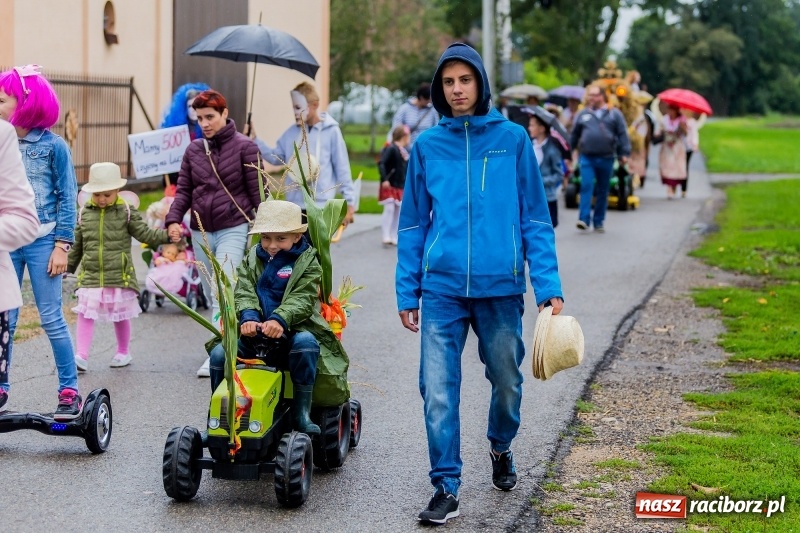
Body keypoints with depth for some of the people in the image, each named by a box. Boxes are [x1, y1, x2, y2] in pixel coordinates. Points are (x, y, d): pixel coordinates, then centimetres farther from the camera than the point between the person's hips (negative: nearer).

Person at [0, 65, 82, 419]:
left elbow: (67, 198, -3)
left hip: (41, 242, -4)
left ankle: (69, 391, 5)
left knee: (52, 319, -2)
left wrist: (62, 246, -8)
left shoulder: (53, 145, -4)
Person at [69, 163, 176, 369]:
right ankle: (81, 356, -5)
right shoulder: (84, 213, 5)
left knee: (121, 315, 10)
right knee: (85, 314, -5)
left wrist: (168, 235, -14)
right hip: (90, 275, 2)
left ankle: (123, 352, 27)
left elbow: (145, 234, -1)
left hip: (120, 275, -2)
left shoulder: (126, 211, -2)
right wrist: (67, 267, 17)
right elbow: (76, 245, 14)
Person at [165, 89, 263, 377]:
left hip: (233, 229, -6)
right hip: (201, 232, 6)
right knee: (212, 295, 9)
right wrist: (173, 219, -5)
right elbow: (183, 190, 12)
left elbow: (258, 191, -2)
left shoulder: (244, 147, -2)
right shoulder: (194, 150, 11)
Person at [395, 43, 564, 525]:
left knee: (507, 382, 13)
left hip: (501, 286, 0)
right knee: (438, 392, -6)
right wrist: (407, 291, 5)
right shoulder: (427, 146, 5)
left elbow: (535, 218, 2)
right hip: (442, 287, 0)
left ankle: (501, 448, 42)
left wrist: (549, 285, -6)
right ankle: (446, 488, 5)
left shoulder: (513, 139, 1)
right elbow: (413, 224, 10)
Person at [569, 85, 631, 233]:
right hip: (587, 158, 0)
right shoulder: (583, 114, 7)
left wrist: (624, 154, -4)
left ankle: (599, 221, 16)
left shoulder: (614, 114, 3)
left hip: (606, 159, 0)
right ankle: (584, 219, -16)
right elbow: (574, 134, 16)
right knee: (586, 187, -13)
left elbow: (622, 134, 2)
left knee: (603, 191, 8)